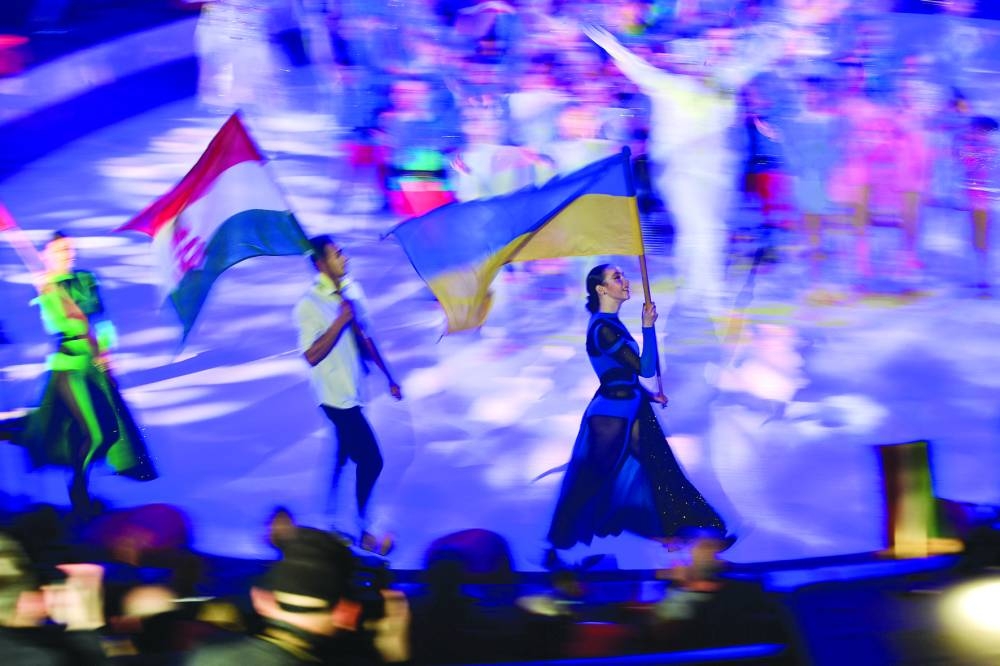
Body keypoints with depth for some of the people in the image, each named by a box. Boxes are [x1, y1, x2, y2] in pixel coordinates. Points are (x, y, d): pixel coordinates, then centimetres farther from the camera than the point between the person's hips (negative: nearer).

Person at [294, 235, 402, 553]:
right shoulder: (310, 305, -18)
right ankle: (362, 532, 6)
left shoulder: (352, 289, 4)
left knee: (344, 455, 18)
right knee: (371, 460, -6)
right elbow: (312, 355, -23)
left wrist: (388, 377, 15)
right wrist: (341, 319, -28)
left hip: (352, 391, 8)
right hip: (337, 394, -8)